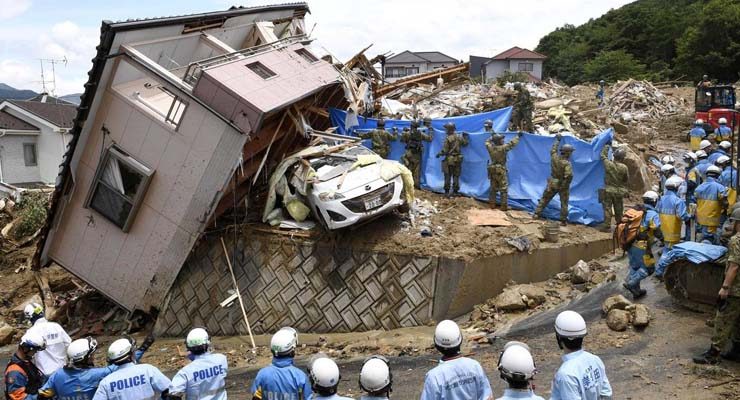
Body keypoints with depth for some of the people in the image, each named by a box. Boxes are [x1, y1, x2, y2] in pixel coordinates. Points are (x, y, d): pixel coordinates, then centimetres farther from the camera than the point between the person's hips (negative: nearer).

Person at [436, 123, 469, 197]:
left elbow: (445, 151, -15)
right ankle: (455, 191, 14)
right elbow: (465, 143, 17)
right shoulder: (459, 138, 1)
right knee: (456, 176, 11)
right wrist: (465, 136, 30)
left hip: (449, 160, -5)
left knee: (448, 176, 4)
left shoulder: (447, 139, -15)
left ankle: (447, 191, 7)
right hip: (458, 160, 5)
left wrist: (439, 154, 2)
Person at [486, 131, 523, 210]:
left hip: (492, 170, 6)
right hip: (501, 171, -6)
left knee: (493, 188, 14)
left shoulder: (490, 148, -3)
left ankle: (492, 204, 18)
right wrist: (518, 136, 3)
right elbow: (512, 143, -10)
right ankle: (504, 206, 1)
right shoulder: (503, 148, -18)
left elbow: (487, 142, 19)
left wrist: (492, 136, 30)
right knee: (504, 189, 1)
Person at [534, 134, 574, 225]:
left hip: (552, 184, 5)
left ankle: (537, 213, 22)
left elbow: (553, 150, 12)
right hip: (563, 185, -5)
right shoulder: (567, 163, -25)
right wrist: (566, 184, -19)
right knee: (564, 203, 9)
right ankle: (563, 220, 12)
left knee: (545, 198, 19)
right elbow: (569, 175, -37)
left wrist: (557, 140, 25)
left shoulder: (554, 158, -10)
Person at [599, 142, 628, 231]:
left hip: (608, 190, -1)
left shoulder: (608, 164, -13)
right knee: (618, 210, 13)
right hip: (619, 192, 1)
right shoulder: (624, 168, -14)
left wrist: (607, 146, 18)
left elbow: (603, 155, 7)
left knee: (607, 208, 5)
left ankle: (607, 226, 4)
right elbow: (627, 179, 1)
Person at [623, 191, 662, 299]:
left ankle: (636, 290, 26)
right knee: (648, 268, 6)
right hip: (641, 248, -7)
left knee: (634, 267, 19)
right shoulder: (653, 215, -12)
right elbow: (657, 232, -15)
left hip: (630, 245, 8)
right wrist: (661, 238, 6)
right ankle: (631, 283, -4)